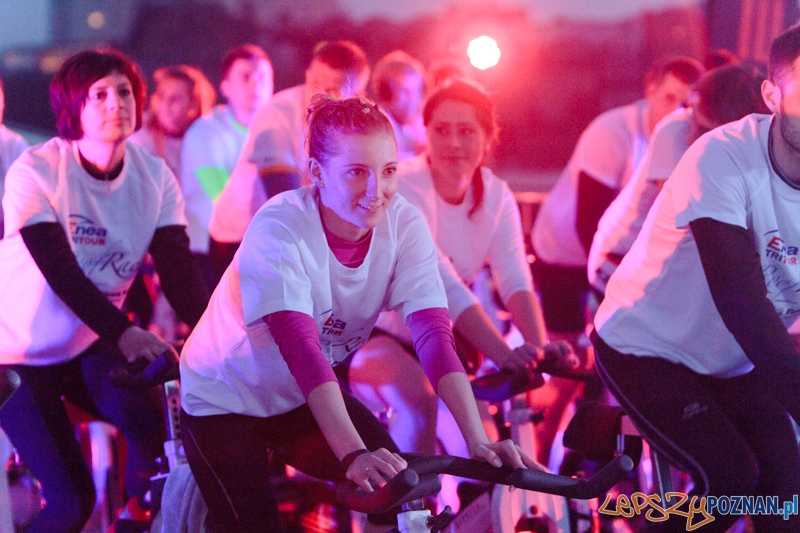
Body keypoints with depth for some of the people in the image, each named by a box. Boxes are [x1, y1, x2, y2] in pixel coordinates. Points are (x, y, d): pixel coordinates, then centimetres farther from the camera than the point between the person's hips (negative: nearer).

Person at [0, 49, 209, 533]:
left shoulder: (156, 176, -6)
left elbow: (179, 271, -13)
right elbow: (60, 271, -27)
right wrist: (123, 333, -40)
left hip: (92, 345, 4)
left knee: (156, 426, -23)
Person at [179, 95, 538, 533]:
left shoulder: (404, 225, -17)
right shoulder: (278, 230, -29)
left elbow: (434, 334, -25)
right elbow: (301, 347, -40)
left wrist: (479, 441, -37)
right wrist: (354, 455, -51)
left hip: (303, 398, 4)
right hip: (223, 400, -4)